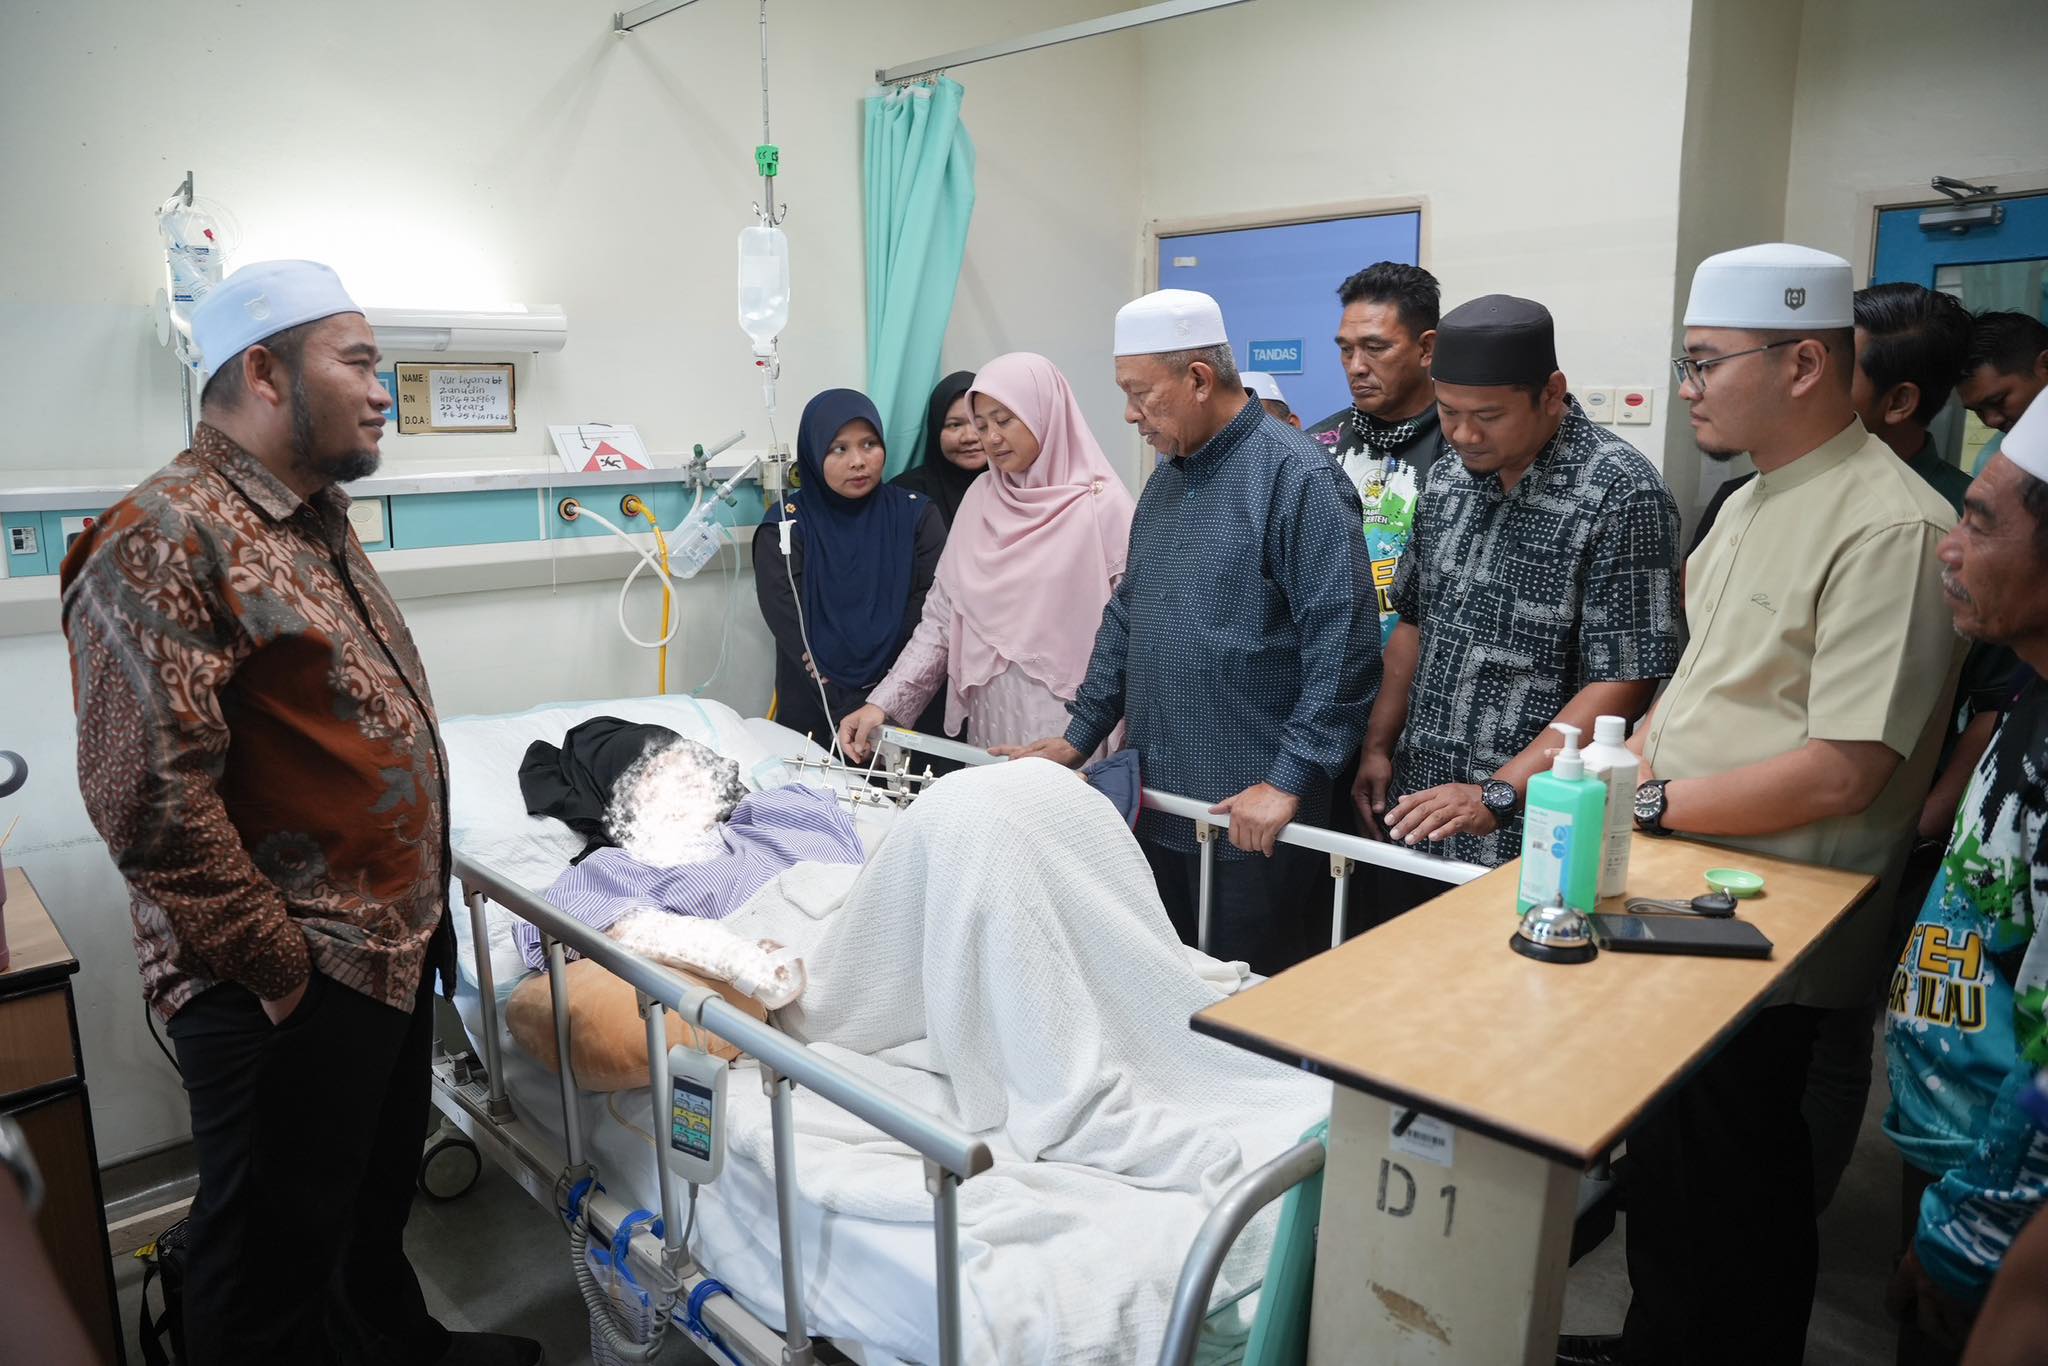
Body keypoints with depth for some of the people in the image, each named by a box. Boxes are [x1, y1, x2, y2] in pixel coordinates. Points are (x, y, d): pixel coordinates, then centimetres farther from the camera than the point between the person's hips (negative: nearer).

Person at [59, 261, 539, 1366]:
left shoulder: (315, 519, 12)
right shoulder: (164, 541, -19)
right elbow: (150, 799, -25)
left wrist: (421, 901, 15)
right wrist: (275, 967, -18)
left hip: (394, 945, 9)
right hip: (287, 990, -9)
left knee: (380, 1192, 27)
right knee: (280, 1246, 10)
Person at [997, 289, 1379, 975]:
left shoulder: (1297, 477, -14)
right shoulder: (1167, 477, 12)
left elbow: (1343, 646, -18)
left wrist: (1289, 781, -19)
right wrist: (1080, 735, 14)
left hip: (1249, 822, -7)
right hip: (1158, 807, 8)